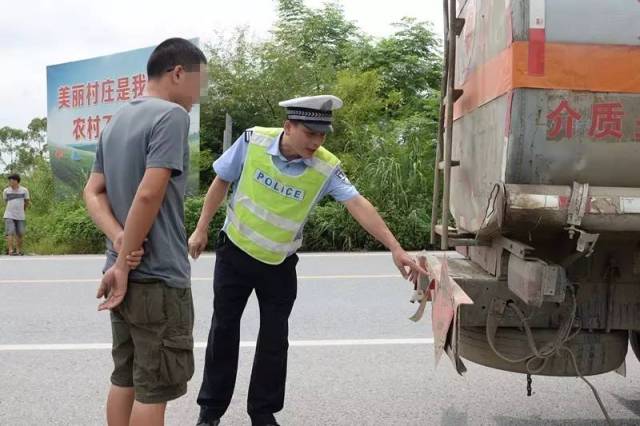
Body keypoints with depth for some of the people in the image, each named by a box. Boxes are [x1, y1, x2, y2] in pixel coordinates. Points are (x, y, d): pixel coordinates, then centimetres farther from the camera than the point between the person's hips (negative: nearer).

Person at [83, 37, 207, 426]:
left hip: (125, 276, 8)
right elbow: (148, 195, -21)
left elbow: (93, 193, 12)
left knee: (124, 379, 17)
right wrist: (124, 265, -15)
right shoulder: (172, 115, -13)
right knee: (153, 389, 2)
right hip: (159, 279, -8)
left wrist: (119, 238, -4)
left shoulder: (117, 121, 14)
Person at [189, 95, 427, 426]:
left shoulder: (326, 167, -20)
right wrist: (201, 230, 0)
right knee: (224, 330, 9)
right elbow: (222, 183, -5)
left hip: (280, 263, 0)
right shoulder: (253, 141, -18)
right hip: (235, 252, 0)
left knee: (274, 338, 6)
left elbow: (358, 205, -27)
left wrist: (395, 249, -37)